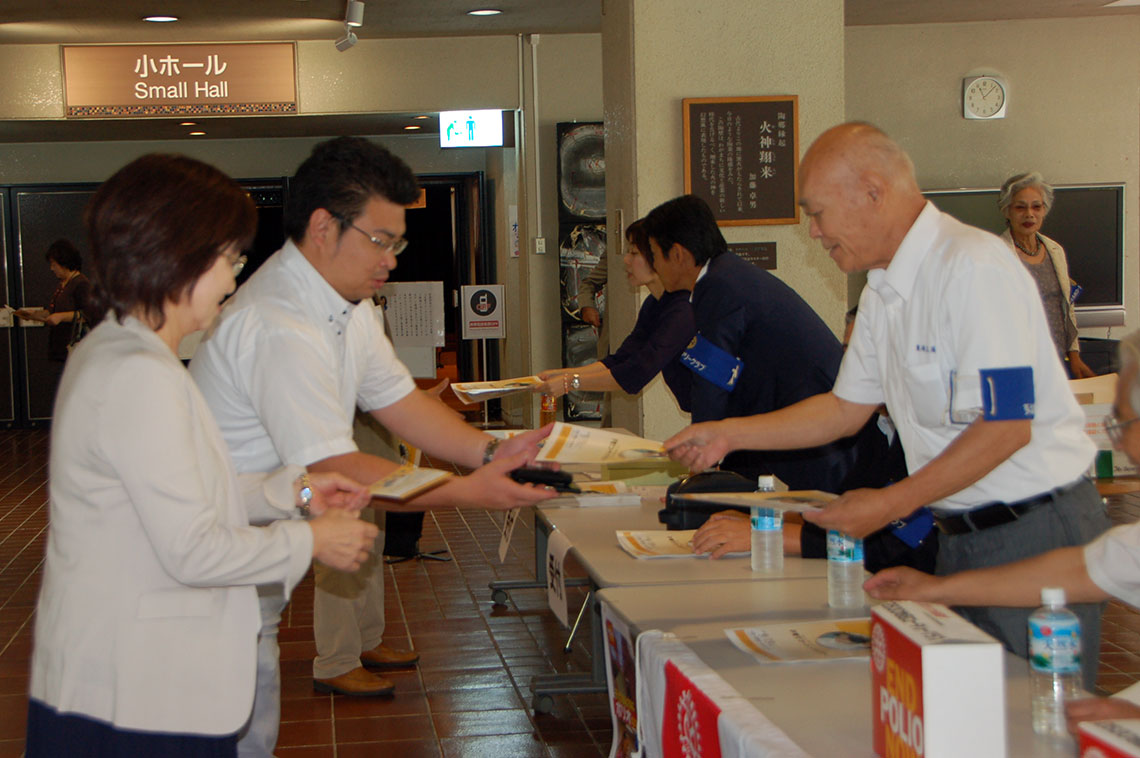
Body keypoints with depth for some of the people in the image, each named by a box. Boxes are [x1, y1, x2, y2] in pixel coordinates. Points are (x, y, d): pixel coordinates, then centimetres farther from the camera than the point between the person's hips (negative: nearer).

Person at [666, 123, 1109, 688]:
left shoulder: (974, 269, -19)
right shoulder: (883, 292, 10)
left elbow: (1005, 427, -23)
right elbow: (847, 407, 21)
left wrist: (889, 505, -20)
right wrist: (728, 435, 16)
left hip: (1036, 532, -9)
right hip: (962, 533, 9)